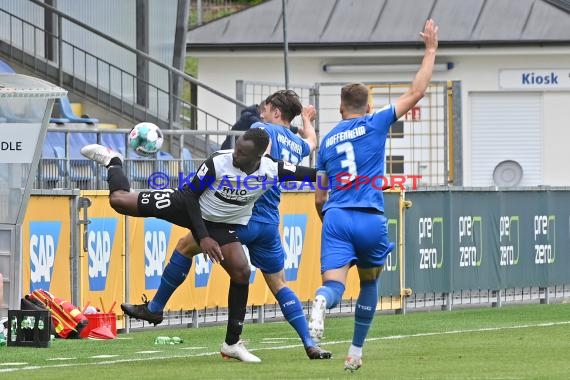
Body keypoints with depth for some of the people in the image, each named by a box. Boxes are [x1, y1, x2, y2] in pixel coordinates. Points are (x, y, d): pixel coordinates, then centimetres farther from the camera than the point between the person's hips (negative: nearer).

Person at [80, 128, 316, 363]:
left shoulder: (273, 171, -23)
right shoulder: (217, 163, -30)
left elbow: (308, 174, -9)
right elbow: (191, 194, -18)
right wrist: (203, 237, -22)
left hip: (224, 226, 2)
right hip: (187, 206, -2)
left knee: (241, 272, -15)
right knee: (119, 199, -10)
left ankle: (232, 343, -2)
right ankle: (113, 162, 29)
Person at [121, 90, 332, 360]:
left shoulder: (263, 129, -3)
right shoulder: (298, 145, 17)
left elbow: (262, 149, -27)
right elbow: (312, 142, 43)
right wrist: (307, 119, 61)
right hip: (270, 223, 7)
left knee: (185, 245, 8)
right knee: (279, 284, 14)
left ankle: (155, 307, 11)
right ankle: (310, 344, 4)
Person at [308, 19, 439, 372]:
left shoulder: (328, 141, 17)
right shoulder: (375, 124, 6)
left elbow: (319, 198, 18)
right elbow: (415, 93, 6)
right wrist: (431, 50, 14)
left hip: (336, 217, 1)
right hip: (371, 220, -1)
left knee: (335, 283, -13)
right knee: (369, 283, 21)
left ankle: (321, 303, -50)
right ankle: (356, 352, 24)